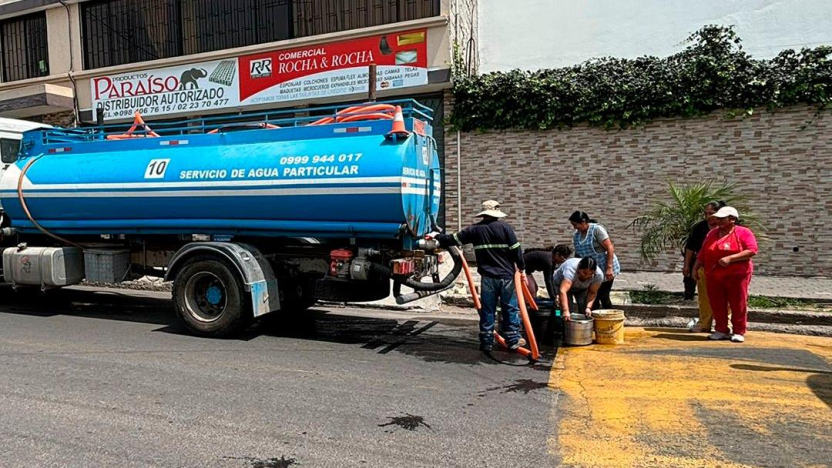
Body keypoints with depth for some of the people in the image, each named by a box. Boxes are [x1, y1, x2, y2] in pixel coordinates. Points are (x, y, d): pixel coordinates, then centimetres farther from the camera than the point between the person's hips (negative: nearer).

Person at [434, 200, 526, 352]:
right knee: (510, 309, 7)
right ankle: (513, 340, 12)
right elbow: (516, 249, -4)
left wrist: (437, 236, 27)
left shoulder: (474, 229, 3)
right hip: (506, 276, -2)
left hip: (487, 277, 2)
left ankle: (486, 342, 13)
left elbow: (453, 239, 11)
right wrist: (522, 268, 7)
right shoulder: (505, 227, -4)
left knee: (487, 310, 8)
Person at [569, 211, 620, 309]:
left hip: (605, 270, -6)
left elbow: (610, 248, -17)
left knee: (603, 296, -6)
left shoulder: (597, 229, -13)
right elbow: (577, 254, 14)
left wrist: (609, 268, -22)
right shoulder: (576, 235, 7)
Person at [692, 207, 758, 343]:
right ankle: (721, 331, 16)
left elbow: (752, 250, -14)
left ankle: (739, 332, 10)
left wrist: (730, 258, -22)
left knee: (738, 305, 0)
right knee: (717, 305, 6)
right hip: (713, 277, 5)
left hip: (736, 275, -5)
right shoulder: (712, 234, 15)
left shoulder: (743, 232, -1)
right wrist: (695, 268, 11)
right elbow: (702, 254, 18)